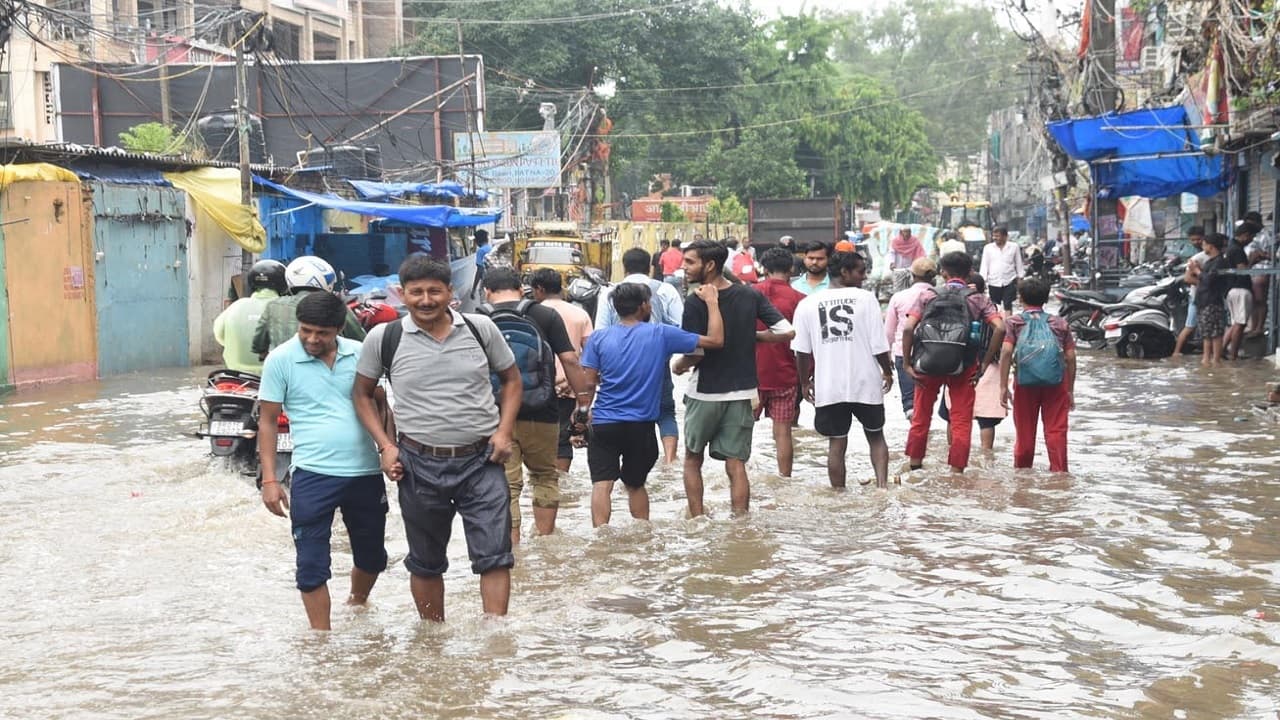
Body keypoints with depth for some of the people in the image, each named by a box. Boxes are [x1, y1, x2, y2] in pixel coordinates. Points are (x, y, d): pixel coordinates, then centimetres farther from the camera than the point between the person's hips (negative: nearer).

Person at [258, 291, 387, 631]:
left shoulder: (359, 354, 3)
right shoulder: (281, 360, -5)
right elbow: (267, 421, -1)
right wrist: (269, 479, -6)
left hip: (365, 472, 4)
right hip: (313, 475, -3)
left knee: (372, 557, 19)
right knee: (312, 564, -4)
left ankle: (357, 604, 46)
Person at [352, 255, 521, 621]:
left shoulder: (480, 328, 0)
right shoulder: (384, 338, -2)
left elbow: (511, 380, 12)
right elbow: (362, 394, 9)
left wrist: (504, 432, -2)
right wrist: (385, 446, -2)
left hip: (481, 459, 0)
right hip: (420, 464, 0)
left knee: (495, 556, -5)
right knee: (426, 562, 13)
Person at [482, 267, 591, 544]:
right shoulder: (546, 316, 1)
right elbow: (569, 360, -4)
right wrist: (583, 401, 1)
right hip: (540, 413, 1)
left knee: (507, 485, 2)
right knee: (545, 476, 19)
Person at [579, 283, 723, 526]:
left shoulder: (599, 338, -1)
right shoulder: (661, 335, -4)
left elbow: (588, 383, -2)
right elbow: (716, 340, -1)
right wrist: (712, 302, 10)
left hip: (604, 424, -1)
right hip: (641, 426, 1)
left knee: (602, 484, -6)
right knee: (635, 484, 19)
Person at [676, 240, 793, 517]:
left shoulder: (696, 303, -15)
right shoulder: (751, 295, -2)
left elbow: (695, 353, -17)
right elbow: (787, 332, -4)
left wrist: (678, 366, 4)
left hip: (704, 392, -3)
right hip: (741, 392, 3)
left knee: (692, 459, 14)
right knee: (736, 464, 6)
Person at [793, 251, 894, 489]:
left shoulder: (807, 304, -1)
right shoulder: (865, 299, -7)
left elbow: (802, 351, 0)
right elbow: (879, 344, -7)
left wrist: (806, 381, 13)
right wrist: (887, 371, 10)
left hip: (828, 387, 1)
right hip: (866, 383, -1)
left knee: (836, 443, 11)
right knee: (876, 436, 18)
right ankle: (882, 484, 4)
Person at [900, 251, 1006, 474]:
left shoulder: (927, 296, 2)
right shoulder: (977, 299, 2)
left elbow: (908, 328, -10)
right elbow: (999, 328, -11)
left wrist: (907, 363, -3)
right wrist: (984, 364, -5)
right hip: (964, 367, -1)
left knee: (921, 418, 16)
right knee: (961, 422, 8)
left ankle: (914, 465, 25)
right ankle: (956, 471, 9)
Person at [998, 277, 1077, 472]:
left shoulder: (1014, 322, 9)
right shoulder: (1060, 323, 14)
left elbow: (1006, 351, -5)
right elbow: (1070, 357, 9)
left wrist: (1003, 386, -5)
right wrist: (1070, 390, 15)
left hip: (1025, 381, 0)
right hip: (1056, 382, 0)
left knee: (1025, 430, 10)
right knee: (1056, 430, 3)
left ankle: (1021, 470, 21)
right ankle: (1059, 470, -1)